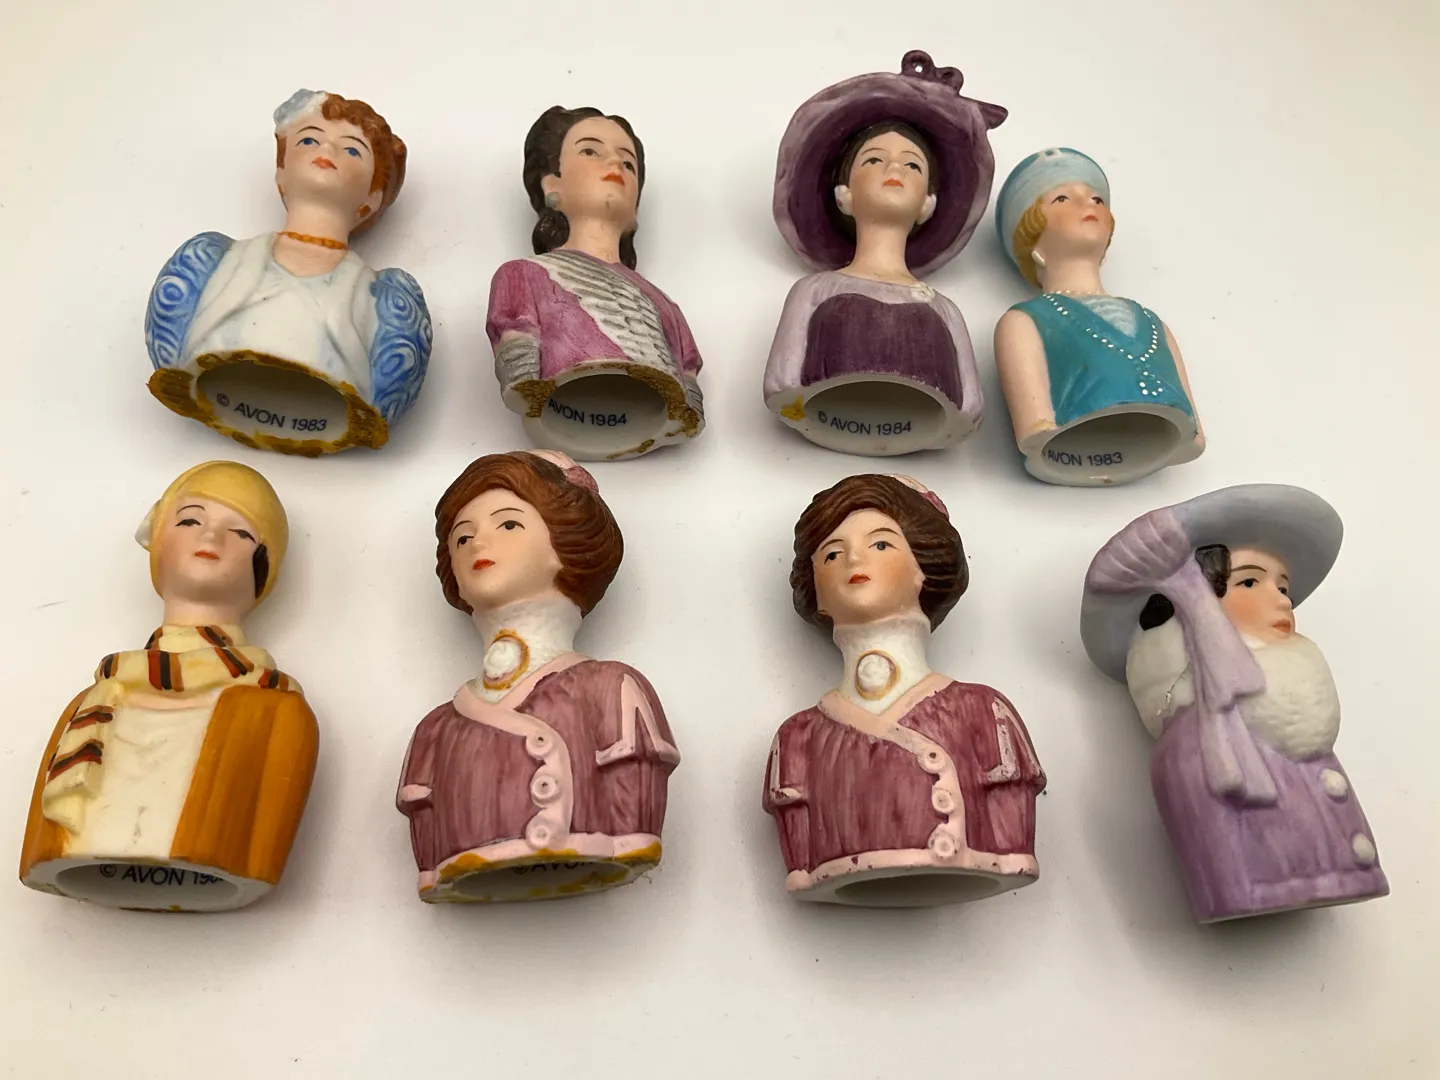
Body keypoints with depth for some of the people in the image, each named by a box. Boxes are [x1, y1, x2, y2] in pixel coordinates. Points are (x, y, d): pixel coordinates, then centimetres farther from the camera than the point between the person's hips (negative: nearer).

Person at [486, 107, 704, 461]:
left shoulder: (659, 303, 32)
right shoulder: (525, 275, 25)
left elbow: (690, 405, 19)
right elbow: (518, 368, 7)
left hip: (649, 424, 3)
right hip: (566, 412, -2)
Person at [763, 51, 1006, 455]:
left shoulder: (943, 309, 23)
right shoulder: (816, 288, 19)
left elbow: (969, 407, 9)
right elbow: (781, 382, 4)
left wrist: (928, 416, -6)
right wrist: (808, 407, -10)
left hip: (919, 427, 2)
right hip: (832, 416, -2)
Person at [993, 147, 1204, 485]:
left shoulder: (1151, 322, 32)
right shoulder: (1025, 320, 13)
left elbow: (1194, 435, 23)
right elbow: (1035, 434, -5)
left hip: (1151, 453, 5)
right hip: (1075, 452, -5)